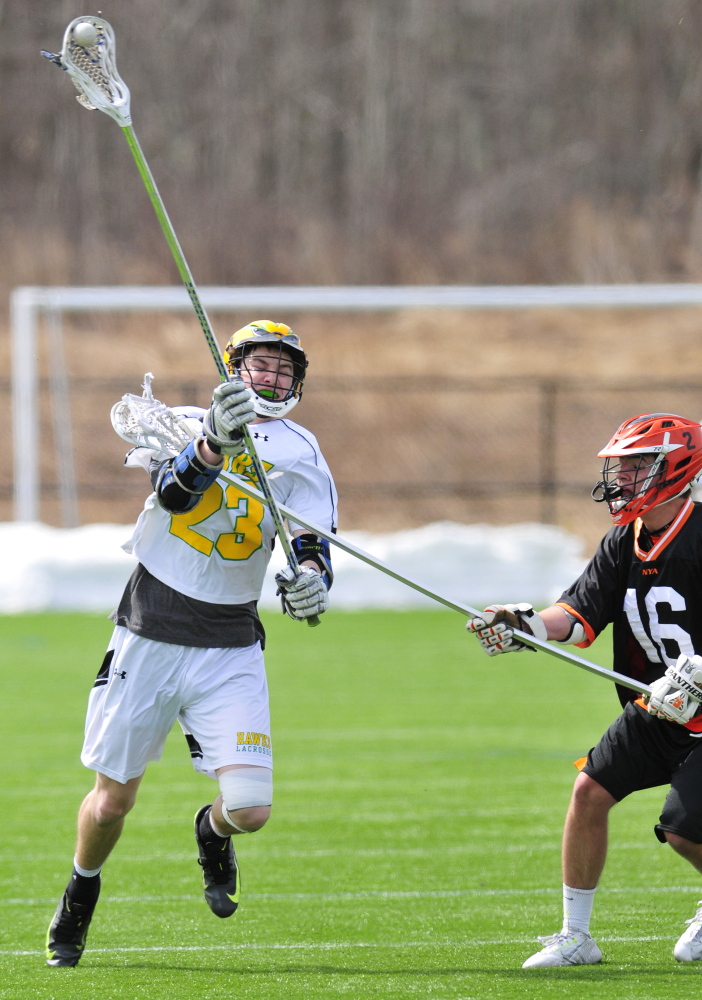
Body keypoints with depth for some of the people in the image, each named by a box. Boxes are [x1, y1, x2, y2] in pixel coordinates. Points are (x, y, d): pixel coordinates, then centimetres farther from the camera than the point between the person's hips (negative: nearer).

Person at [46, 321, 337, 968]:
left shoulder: (299, 457, 4)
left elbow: (313, 541, -8)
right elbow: (174, 489, -22)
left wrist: (310, 575, -32)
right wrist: (215, 441, -43)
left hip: (230, 653, 1)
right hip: (149, 640, -1)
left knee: (250, 809, -13)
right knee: (111, 803, 7)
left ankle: (213, 833, 26)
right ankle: (79, 899, 39)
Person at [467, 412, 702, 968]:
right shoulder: (624, 544, 4)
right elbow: (582, 614, -3)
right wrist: (528, 626, -20)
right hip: (656, 711, 7)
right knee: (591, 790, -5)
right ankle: (575, 937, 4)